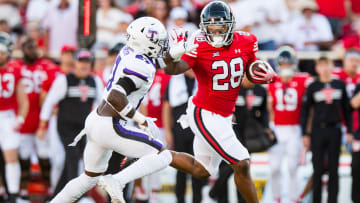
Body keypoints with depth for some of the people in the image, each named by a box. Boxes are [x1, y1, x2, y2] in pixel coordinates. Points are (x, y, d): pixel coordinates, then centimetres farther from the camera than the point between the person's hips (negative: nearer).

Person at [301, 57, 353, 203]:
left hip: (335, 130, 2)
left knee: (333, 169, 4)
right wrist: (305, 134, -1)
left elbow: (346, 109, 12)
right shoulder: (313, 87, 2)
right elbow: (305, 111, 4)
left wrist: (349, 131, 7)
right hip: (318, 131, -2)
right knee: (318, 170, -1)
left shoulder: (340, 85, 7)